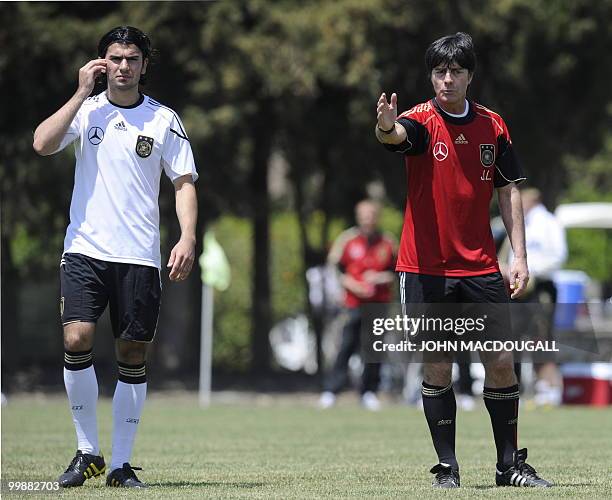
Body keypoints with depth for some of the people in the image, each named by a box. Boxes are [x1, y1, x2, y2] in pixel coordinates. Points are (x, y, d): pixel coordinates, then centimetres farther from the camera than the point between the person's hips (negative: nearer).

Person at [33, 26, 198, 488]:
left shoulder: (164, 120, 5)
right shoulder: (86, 110, 5)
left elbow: (184, 183, 6)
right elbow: (43, 144, -11)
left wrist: (187, 238, -8)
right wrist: (81, 94, -10)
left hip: (140, 257, 1)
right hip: (85, 250, -1)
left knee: (133, 357, 1)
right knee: (77, 341, -16)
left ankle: (121, 464, 10)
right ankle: (88, 453, -2)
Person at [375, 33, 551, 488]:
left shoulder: (492, 126, 6)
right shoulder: (422, 121, -5)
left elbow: (509, 192, 10)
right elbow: (397, 135, -29)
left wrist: (520, 256, 2)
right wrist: (386, 126, -55)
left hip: (481, 266, 3)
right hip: (427, 268, -3)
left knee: (501, 362, 1)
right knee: (437, 367, -1)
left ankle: (510, 464, 12)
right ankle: (447, 467, 7)